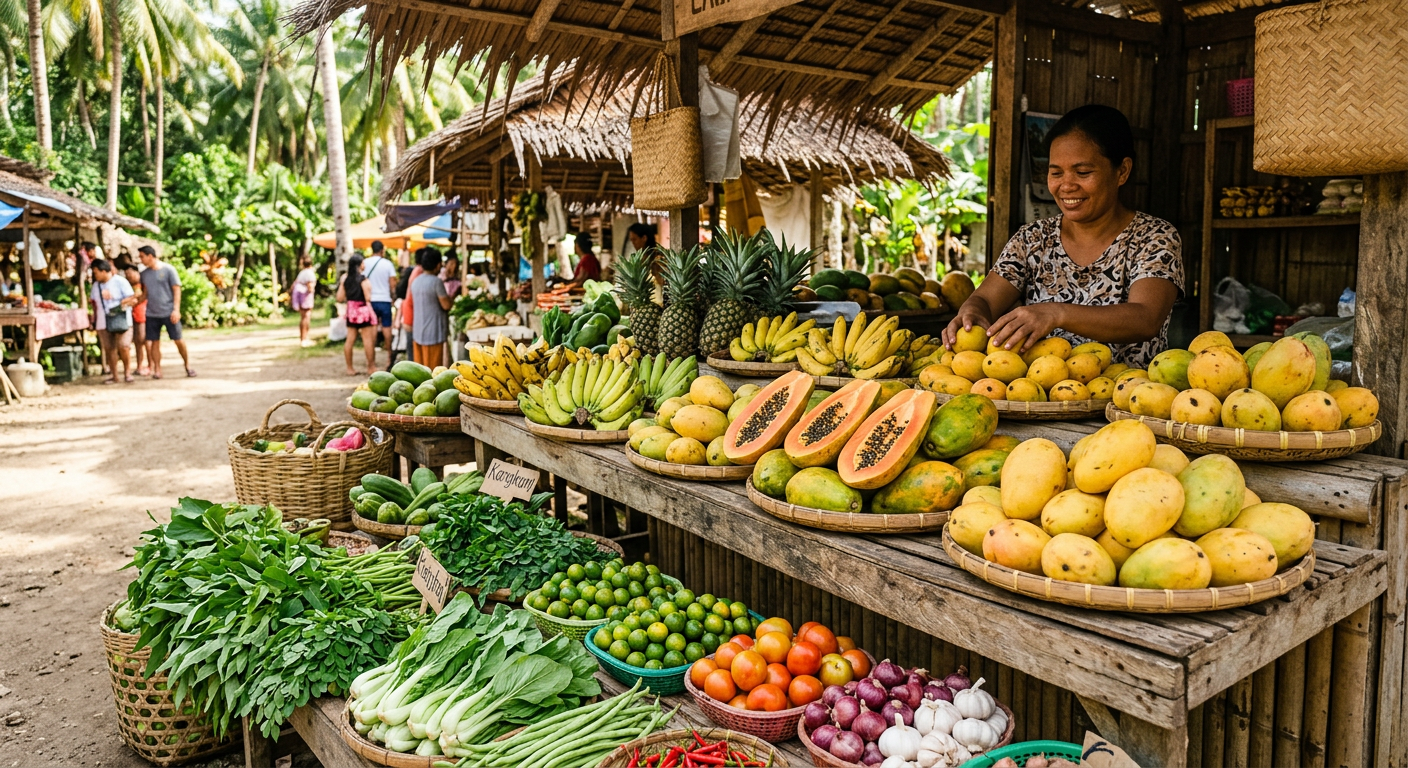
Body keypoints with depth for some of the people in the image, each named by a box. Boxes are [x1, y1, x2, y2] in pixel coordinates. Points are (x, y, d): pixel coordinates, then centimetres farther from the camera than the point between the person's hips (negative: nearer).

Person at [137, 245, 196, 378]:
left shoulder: (168, 269, -4)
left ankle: (187, 365, 14)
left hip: (168, 312, -4)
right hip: (151, 313, 4)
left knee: (178, 340, -1)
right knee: (154, 342, 3)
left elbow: (177, 290, -6)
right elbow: (145, 293, 17)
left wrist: (176, 309, -13)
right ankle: (157, 370, 8)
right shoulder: (145, 273, 10)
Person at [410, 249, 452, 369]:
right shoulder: (436, 281, -13)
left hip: (418, 331, 7)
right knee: (433, 369, -2)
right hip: (433, 332, -7)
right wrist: (450, 298, 7)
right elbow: (446, 305, -13)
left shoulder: (415, 281, 9)